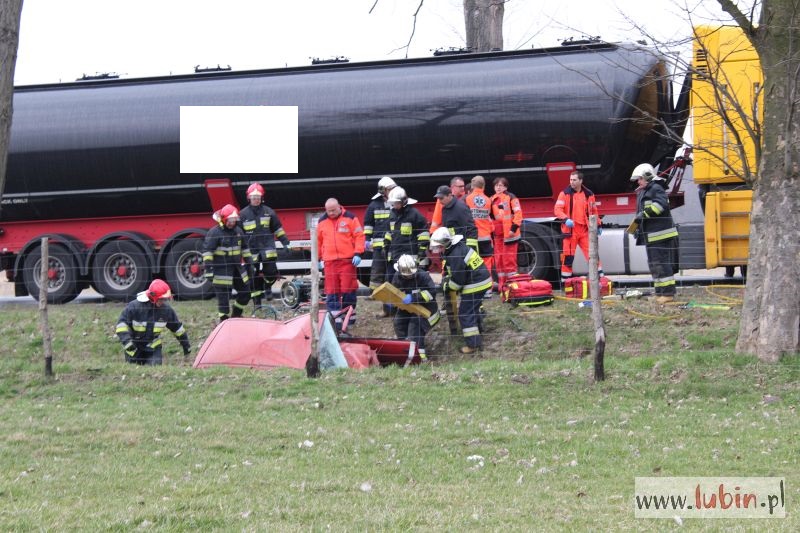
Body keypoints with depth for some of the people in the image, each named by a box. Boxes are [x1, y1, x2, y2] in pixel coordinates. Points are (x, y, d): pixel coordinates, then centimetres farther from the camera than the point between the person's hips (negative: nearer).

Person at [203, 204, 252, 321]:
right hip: (221, 270, -7)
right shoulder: (214, 232, -10)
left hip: (236, 267, 7)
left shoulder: (238, 231, 11)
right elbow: (207, 251, -14)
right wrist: (208, 268, -20)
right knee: (224, 297, -5)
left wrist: (248, 263, 21)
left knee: (245, 292, 9)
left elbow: (244, 248, 22)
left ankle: (236, 316, 26)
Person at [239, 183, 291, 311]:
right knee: (254, 277, 1)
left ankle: (267, 286, 19)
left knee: (271, 273, -13)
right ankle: (257, 303, 9)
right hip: (251, 249, 0)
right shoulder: (243, 214, 5)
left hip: (267, 248, 0)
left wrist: (286, 242, 8)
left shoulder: (269, 212, 7)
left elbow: (278, 229, 13)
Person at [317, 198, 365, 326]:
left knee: (348, 289, -1)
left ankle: (350, 315, 13)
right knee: (332, 291, -3)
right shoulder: (322, 221, 11)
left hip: (347, 260, -3)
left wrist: (357, 253, -9)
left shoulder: (350, 218, 0)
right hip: (330, 261, 3)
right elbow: (318, 241, 19)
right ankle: (335, 319, -2)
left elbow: (359, 236, -1)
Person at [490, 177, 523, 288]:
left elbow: (518, 213, -10)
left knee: (509, 259, -5)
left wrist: (514, 228, -17)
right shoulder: (492, 199, 15)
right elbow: (490, 216, 22)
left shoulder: (511, 197, -4)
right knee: (499, 260, 7)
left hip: (509, 233, -6)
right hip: (498, 235, 6)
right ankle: (502, 285, 12)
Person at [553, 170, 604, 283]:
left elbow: (594, 211, 18)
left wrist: (598, 225, 17)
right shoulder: (565, 194, -1)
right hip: (570, 230, -2)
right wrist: (566, 219, -25)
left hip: (585, 230, 2)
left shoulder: (588, 194, 8)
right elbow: (557, 209, -8)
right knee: (568, 256, 0)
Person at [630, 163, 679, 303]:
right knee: (654, 265, 14)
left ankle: (668, 293, -11)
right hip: (651, 236, 11)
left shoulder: (656, 189, -10)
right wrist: (638, 229, 21)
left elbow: (661, 204, -27)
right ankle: (659, 293, 19)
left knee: (662, 264, -11)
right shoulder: (643, 192, 21)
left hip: (661, 234, -11)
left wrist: (644, 214, -24)